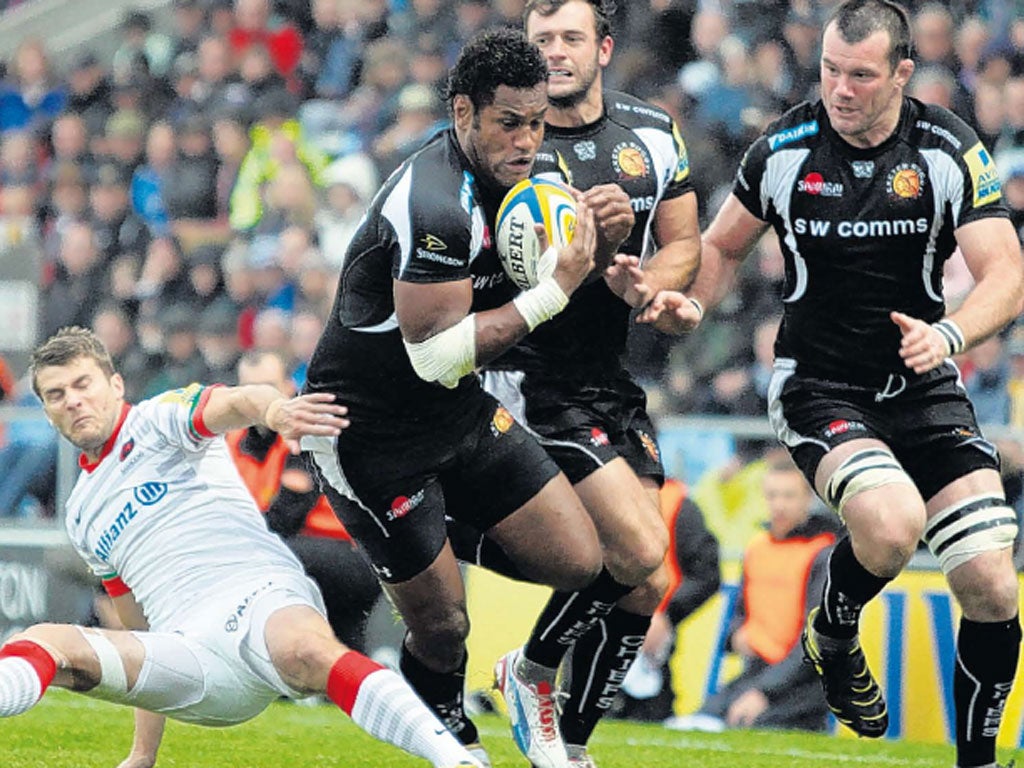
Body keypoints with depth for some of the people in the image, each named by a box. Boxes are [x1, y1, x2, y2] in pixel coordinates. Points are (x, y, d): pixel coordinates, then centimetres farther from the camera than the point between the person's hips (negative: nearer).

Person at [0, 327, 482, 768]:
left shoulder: (158, 420, 11)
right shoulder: (81, 514, 29)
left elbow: (232, 403, -13)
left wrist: (274, 409, -40)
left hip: (259, 596, -5)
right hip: (185, 651, 5)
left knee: (304, 652, -40)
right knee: (41, 643, -20)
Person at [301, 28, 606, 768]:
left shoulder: (500, 178, 1)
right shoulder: (434, 206, -29)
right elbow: (436, 353, -32)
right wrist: (553, 291, -28)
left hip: (460, 415, 8)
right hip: (371, 435, -8)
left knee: (582, 562, -2)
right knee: (442, 625, -4)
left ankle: (533, 676, 25)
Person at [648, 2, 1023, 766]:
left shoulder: (951, 151, -8)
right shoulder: (785, 149, -6)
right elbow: (724, 245, 10)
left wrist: (950, 333, -32)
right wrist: (691, 303, -11)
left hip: (922, 387, 2)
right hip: (818, 385, -2)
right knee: (891, 523, -31)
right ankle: (834, 636, 3)